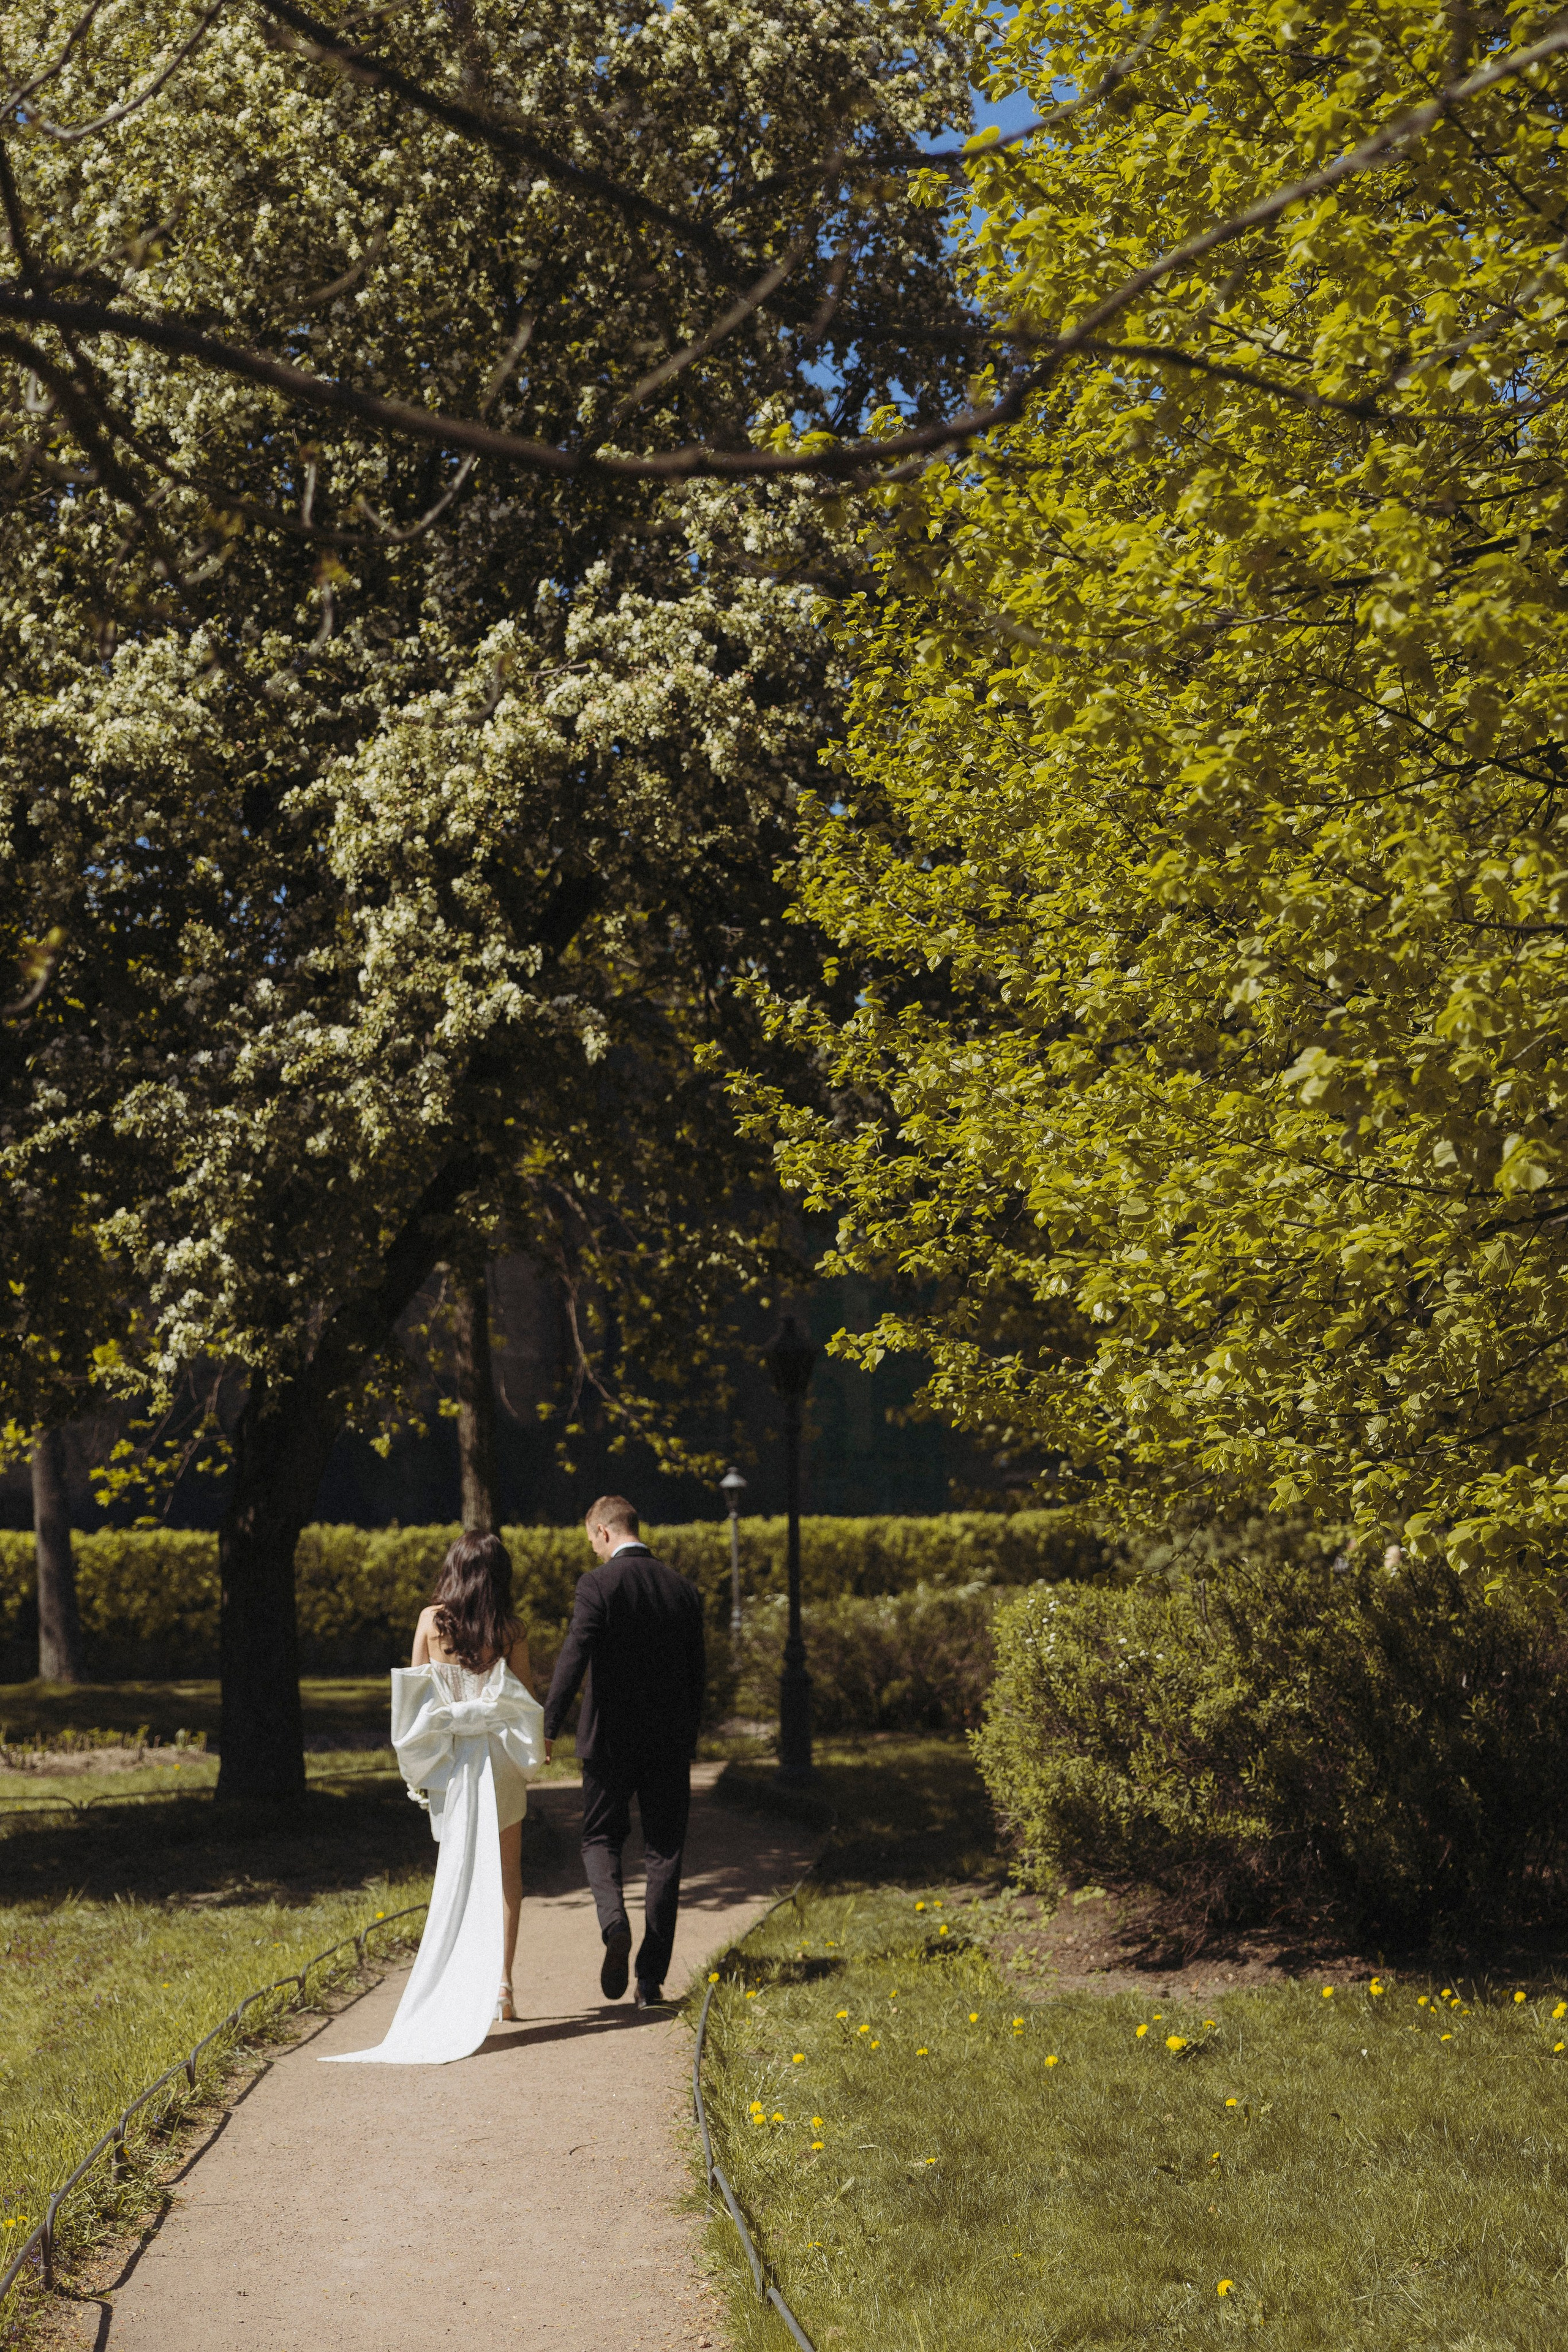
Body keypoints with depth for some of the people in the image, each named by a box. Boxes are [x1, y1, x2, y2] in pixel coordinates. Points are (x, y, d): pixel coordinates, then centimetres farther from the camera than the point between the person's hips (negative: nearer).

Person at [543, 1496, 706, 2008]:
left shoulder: (598, 1585, -10)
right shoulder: (682, 1589, 6)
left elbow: (573, 1659, -18)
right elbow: (697, 1672, 10)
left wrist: (547, 1729, -16)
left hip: (611, 1738, -3)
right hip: (670, 1742, 3)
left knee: (601, 1837, 14)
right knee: (664, 1853, 8)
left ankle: (615, 1923, -14)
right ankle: (651, 1980, 7)